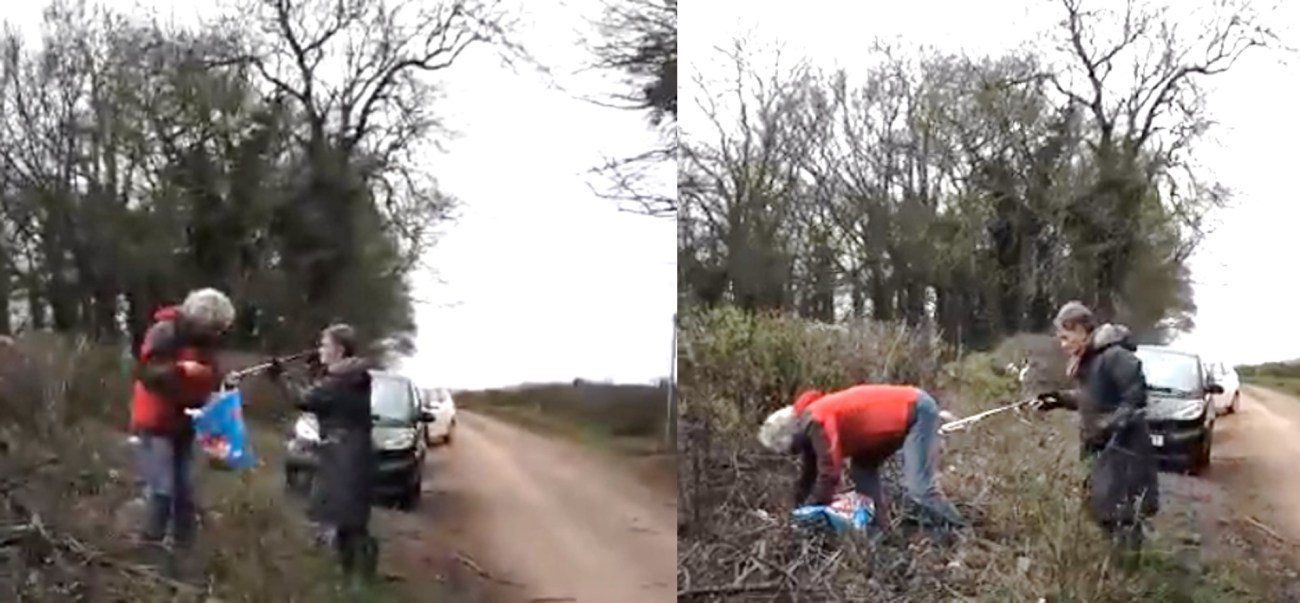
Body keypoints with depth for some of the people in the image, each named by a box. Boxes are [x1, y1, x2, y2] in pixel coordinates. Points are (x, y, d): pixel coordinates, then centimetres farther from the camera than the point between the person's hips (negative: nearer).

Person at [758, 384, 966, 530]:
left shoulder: (818, 422, -21)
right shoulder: (809, 423, 10)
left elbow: (829, 472, -21)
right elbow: (810, 472, 20)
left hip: (918, 411, -11)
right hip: (902, 414, 11)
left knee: (918, 487, -17)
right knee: (862, 468, 13)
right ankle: (880, 528, 13)